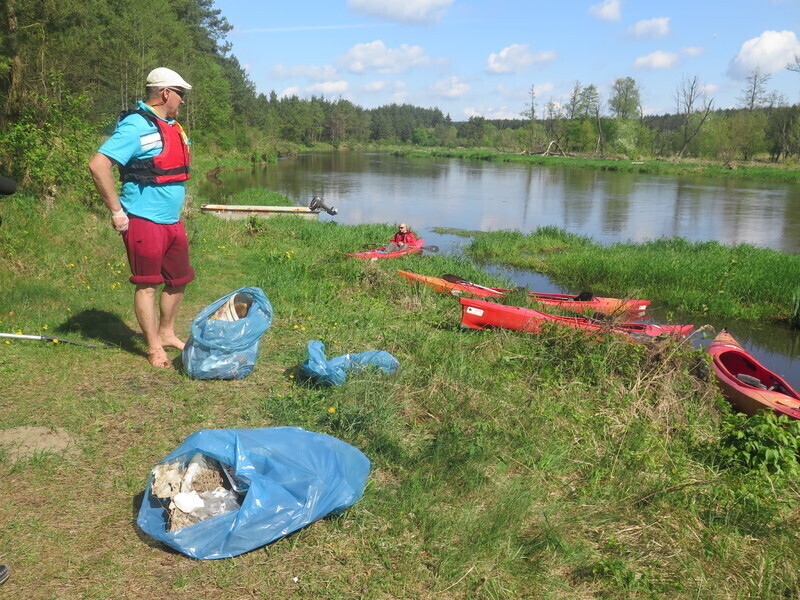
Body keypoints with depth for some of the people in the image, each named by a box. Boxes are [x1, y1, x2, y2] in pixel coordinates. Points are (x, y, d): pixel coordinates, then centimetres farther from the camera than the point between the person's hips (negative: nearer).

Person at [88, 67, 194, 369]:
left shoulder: (173, 127, 13)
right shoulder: (136, 126, -15)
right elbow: (98, 165, -23)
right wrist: (117, 212, -19)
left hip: (173, 221, 9)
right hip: (145, 222, -9)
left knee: (178, 280, 16)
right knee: (147, 285, 2)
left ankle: (166, 333, 34)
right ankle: (154, 348, 13)